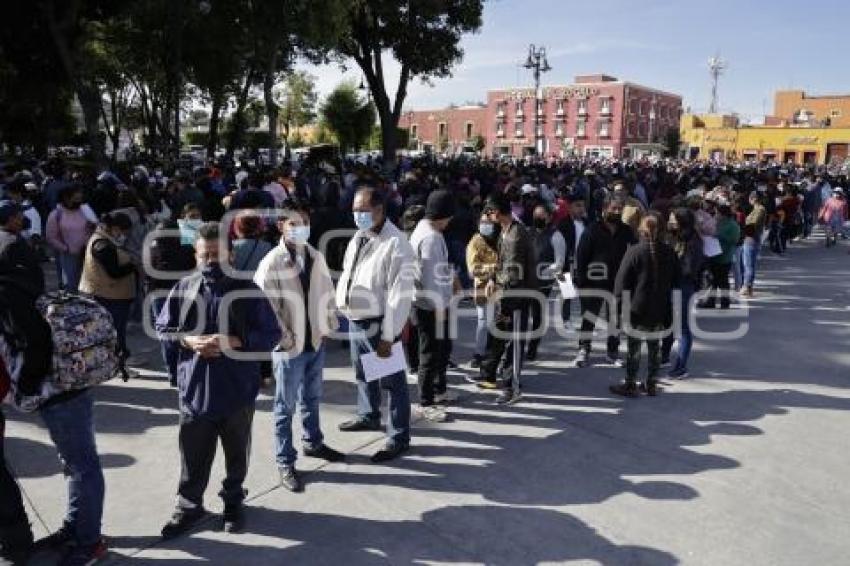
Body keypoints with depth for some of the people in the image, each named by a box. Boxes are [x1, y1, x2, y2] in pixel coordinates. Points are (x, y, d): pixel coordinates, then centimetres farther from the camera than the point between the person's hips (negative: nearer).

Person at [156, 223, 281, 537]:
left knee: (236, 453, 17)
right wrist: (188, 341, -14)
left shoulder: (247, 291, -9)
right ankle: (189, 506, 35)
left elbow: (272, 334, -8)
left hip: (238, 391, -1)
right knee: (193, 455, 14)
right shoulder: (184, 288, -2)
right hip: (194, 391, 1)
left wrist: (235, 341, -21)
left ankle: (233, 501, 40)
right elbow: (162, 329, 6)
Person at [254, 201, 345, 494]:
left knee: (312, 398, 22)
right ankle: (285, 463, 20)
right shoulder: (271, 262, -15)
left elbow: (326, 292, 10)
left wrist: (329, 325, 6)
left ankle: (313, 442, 42)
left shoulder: (316, 257, 3)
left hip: (316, 341, 6)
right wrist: (283, 338, -16)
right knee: (286, 406, 7)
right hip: (288, 346, -5)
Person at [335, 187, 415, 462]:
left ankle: (399, 438, 18)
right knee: (362, 373, 25)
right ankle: (368, 416, 48)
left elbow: (400, 295, -21)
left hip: (377, 324, -8)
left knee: (391, 380, 3)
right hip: (354, 319, 8)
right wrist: (341, 303, 8)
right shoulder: (358, 238, 7)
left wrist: (387, 336, -21)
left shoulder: (395, 244, -19)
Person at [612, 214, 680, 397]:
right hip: (660, 310, 4)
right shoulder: (669, 253, 3)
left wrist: (619, 299, -2)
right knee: (654, 346, 14)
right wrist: (670, 308, 17)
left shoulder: (634, 251, -12)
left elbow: (622, 280, -12)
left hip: (638, 308, -4)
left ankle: (630, 385, 9)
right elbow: (676, 281, 10)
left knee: (634, 346, 4)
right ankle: (652, 384, 20)